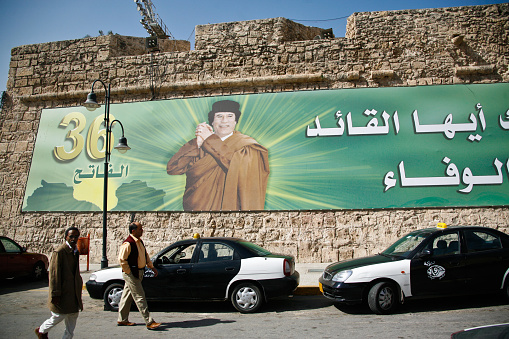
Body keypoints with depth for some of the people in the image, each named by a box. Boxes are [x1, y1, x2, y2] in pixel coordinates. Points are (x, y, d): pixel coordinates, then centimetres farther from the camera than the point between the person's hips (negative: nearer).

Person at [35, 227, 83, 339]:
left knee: (74, 314, 10)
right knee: (59, 317, 4)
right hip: (63, 291, -7)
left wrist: (79, 285, 15)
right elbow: (54, 274, -16)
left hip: (74, 291, 7)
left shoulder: (75, 252, 9)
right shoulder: (59, 252, -15)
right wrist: (55, 294, -17)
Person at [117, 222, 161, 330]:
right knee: (140, 297, -6)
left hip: (138, 272, 9)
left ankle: (122, 320, 29)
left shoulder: (139, 241, 10)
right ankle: (149, 322, -3)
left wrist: (152, 267, 17)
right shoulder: (128, 243, -19)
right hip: (131, 273, -9)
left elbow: (145, 255, 20)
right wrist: (129, 272, -16)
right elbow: (122, 259, -20)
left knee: (127, 296, 17)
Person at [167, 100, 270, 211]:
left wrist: (211, 140, -11)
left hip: (230, 207, -3)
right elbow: (172, 169, -2)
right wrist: (197, 143, -12)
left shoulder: (246, 144, 1)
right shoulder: (200, 144, 8)